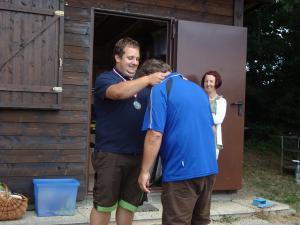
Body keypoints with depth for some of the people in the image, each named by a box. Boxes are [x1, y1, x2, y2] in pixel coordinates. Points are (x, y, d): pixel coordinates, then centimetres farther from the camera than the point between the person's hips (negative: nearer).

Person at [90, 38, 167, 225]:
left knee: (129, 204, 13)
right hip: (110, 154, -5)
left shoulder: (142, 85, 17)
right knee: (103, 205, 4)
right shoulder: (105, 79, -1)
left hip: (138, 155, 5)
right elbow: (118, 92, -23)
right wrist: (148, 79, -25)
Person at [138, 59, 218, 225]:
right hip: (209, 168, 8)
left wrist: (145, 171, -10)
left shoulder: (160, 89, -8)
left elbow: (155, 135, -16)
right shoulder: (198, 88, 16)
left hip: (182, 170, -8)